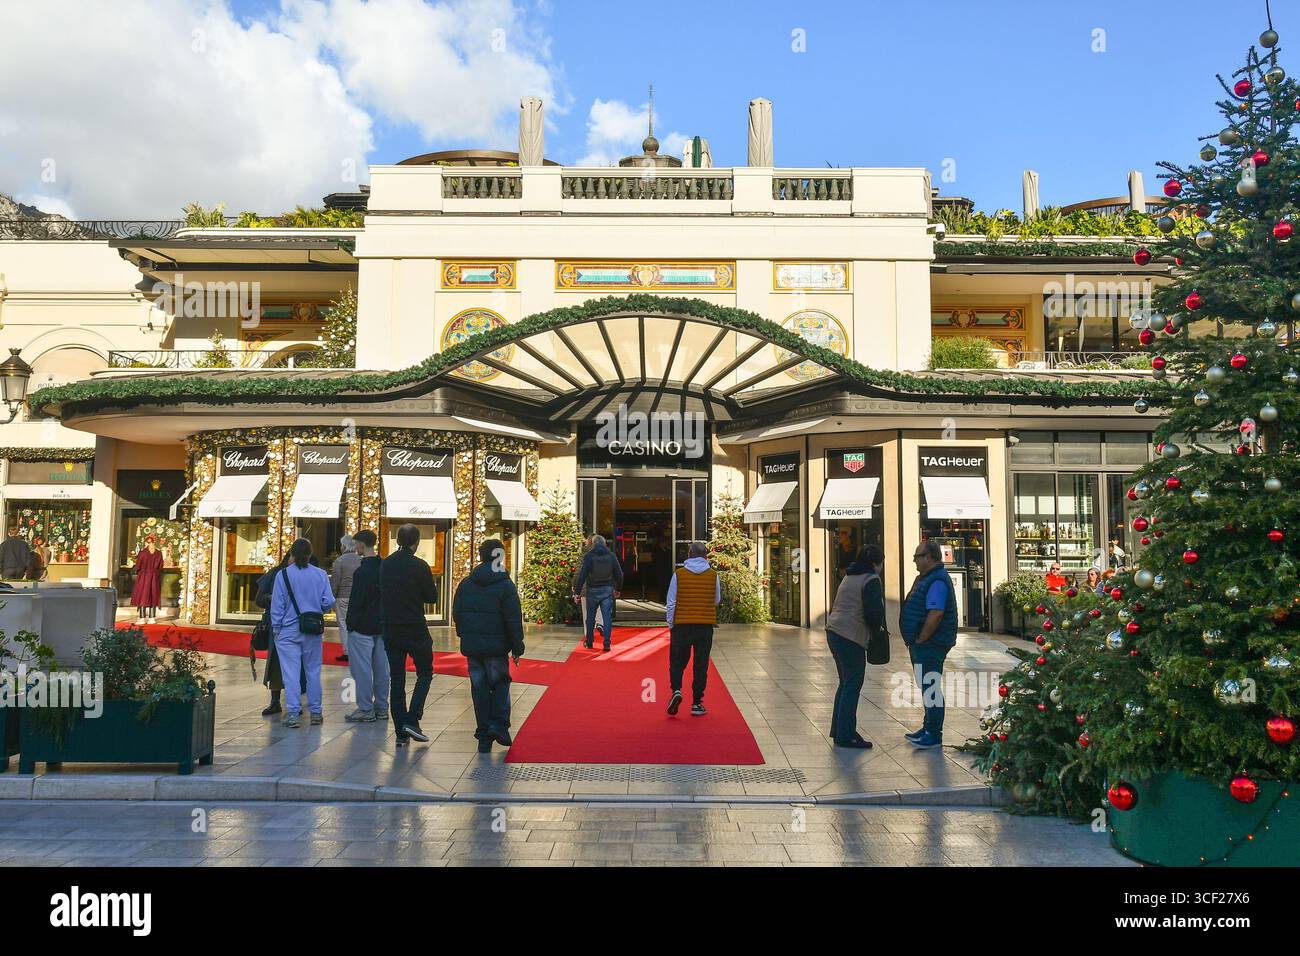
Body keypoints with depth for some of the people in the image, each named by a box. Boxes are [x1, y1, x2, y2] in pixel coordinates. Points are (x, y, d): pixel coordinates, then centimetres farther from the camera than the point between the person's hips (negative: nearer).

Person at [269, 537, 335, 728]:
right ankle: (315, 712, 17)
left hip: (288, 630, -2)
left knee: (291, 672, 2)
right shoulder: (321, 575, -3)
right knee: (313, 671, 12)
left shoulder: (283, 574, -6)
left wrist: (276, 628, 6)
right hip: (313, 631, 2)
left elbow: (277, 605, -3)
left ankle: (292, 713, 0)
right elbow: (328, 602, -4)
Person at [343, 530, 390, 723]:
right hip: (382, 625, 8)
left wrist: (349, 624, -7)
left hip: (362, 627, -8)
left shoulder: (362, 571, -16)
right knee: (381, 667, 11)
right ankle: (381, 708, 17)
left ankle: (365, 710, 3)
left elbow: (356, 600, -16)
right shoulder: (385, 567, 7)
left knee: (362, 668, -1)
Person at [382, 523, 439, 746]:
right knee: (425, 673, 11)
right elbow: (432, 597, -6)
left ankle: (401, 732, 9)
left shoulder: (385, 564, 3)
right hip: (415, 629, -5)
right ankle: (412, 720, -3)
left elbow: (382, 593, 12)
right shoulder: (419, 566, -13)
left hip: (390, 629, 5)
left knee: (397, 679, 8)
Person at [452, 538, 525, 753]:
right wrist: (517, 647, -1)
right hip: (496, 647, -3)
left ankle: (483, 736, 12)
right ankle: (498, 725, -2)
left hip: (471, 646, 4)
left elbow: (456, 614, 10)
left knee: (479, 688, 9)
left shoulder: (465, 584, 5)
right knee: (500, 684, 13)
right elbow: (514, 619, -9)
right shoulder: (505, 585, -9)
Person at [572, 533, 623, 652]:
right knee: (607, 616, 3)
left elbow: (582, 575, -11)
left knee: (590, 617, 12)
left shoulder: (588, 556, -7)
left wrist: (577, 592, -6)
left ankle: (589, 642, 21)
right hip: (607, 590, 1)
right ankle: (606, 643, -2)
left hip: (592, 590, -1)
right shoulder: (611, 556, 3)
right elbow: (619, 574, 8)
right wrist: (618, 589, 21)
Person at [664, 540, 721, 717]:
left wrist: (671, 624, 7)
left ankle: (676, 690, -10)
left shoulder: (679, 574, -4)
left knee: (677, 661, 12)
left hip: (682, 624, -1)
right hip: (705, 625, 1)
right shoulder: (713, 575, -1)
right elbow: (717, 601, 11)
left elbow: (671, 603, -3)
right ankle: (697, 704, 10)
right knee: (701, 665, 7)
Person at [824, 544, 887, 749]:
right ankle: (846, 736, 2)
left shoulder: (850, 577, 18)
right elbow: (874, 612, -17)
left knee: (846, 683, 17)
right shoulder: (871, 580, -9)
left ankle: (839, 731, 23)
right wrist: (878, 632, 3)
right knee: (853, 685, -2)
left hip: (834, 631, 9)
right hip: (851, 637, -9)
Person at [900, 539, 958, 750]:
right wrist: (916, 642, 17)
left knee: (931, 688, -5)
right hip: (923, 645, 11)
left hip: (930, 645, -11)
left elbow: (935, 615, -26)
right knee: (926, 687, 17)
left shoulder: (937, 581, -19)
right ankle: (928, 728, 27)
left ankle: (934, 735, 2)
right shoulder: (925, 578, 15)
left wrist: (919, 640, -18)